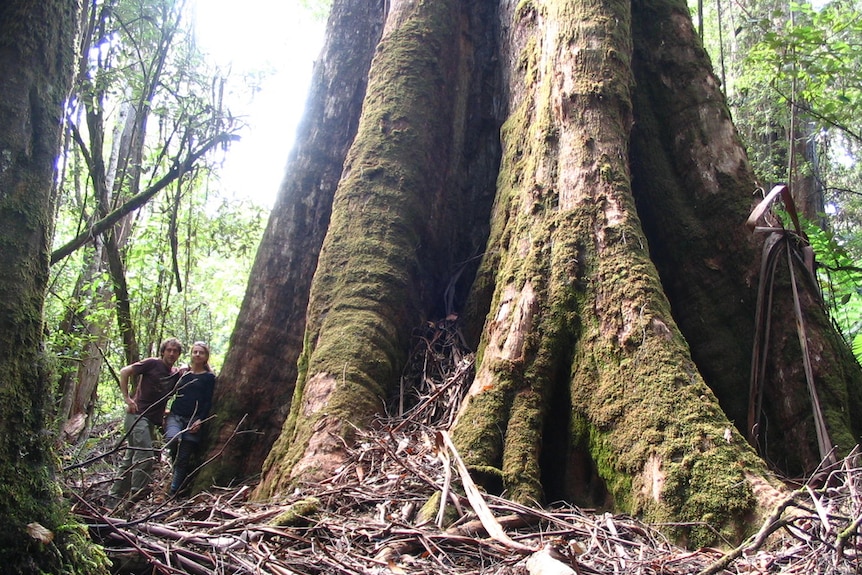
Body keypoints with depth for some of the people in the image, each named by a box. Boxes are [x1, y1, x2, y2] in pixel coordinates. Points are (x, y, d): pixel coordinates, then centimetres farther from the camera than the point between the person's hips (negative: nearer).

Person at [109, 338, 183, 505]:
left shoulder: (176, 373, 12)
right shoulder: (152, 364, -5)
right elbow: (124, 372, -4)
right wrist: (127, 399, -11)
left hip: (152, 420, 7)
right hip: (138, 415, -7)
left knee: (131, 458, 11)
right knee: (146, 453, -18)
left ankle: (116, 496, 18)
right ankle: (139, 492, -12)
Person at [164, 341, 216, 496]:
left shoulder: (209, 377, 6)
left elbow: (208, 402, 0)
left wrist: (200, 421, -10)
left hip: (193, 420, -2)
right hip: (175, 416, 2)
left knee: (183, 459, -5)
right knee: (173, 439, -30)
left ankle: (172, 494, 2)